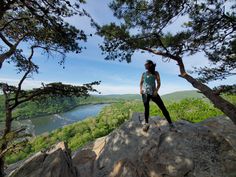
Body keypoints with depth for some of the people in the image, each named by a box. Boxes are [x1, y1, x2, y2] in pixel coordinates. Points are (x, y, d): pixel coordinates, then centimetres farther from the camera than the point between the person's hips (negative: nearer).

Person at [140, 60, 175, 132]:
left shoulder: (155, 73, 7)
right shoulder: (143, 74, 12)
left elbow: (159, 83, 3)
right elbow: (141, 83, 15)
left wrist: (156, 90, -13)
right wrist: (141, 89, -3)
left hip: (153, 93, -1)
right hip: (145, 93, 2)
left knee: (163, 108, -2)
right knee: (146, 108, 4)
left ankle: (170, 123, 12)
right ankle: (146, 123, 17)